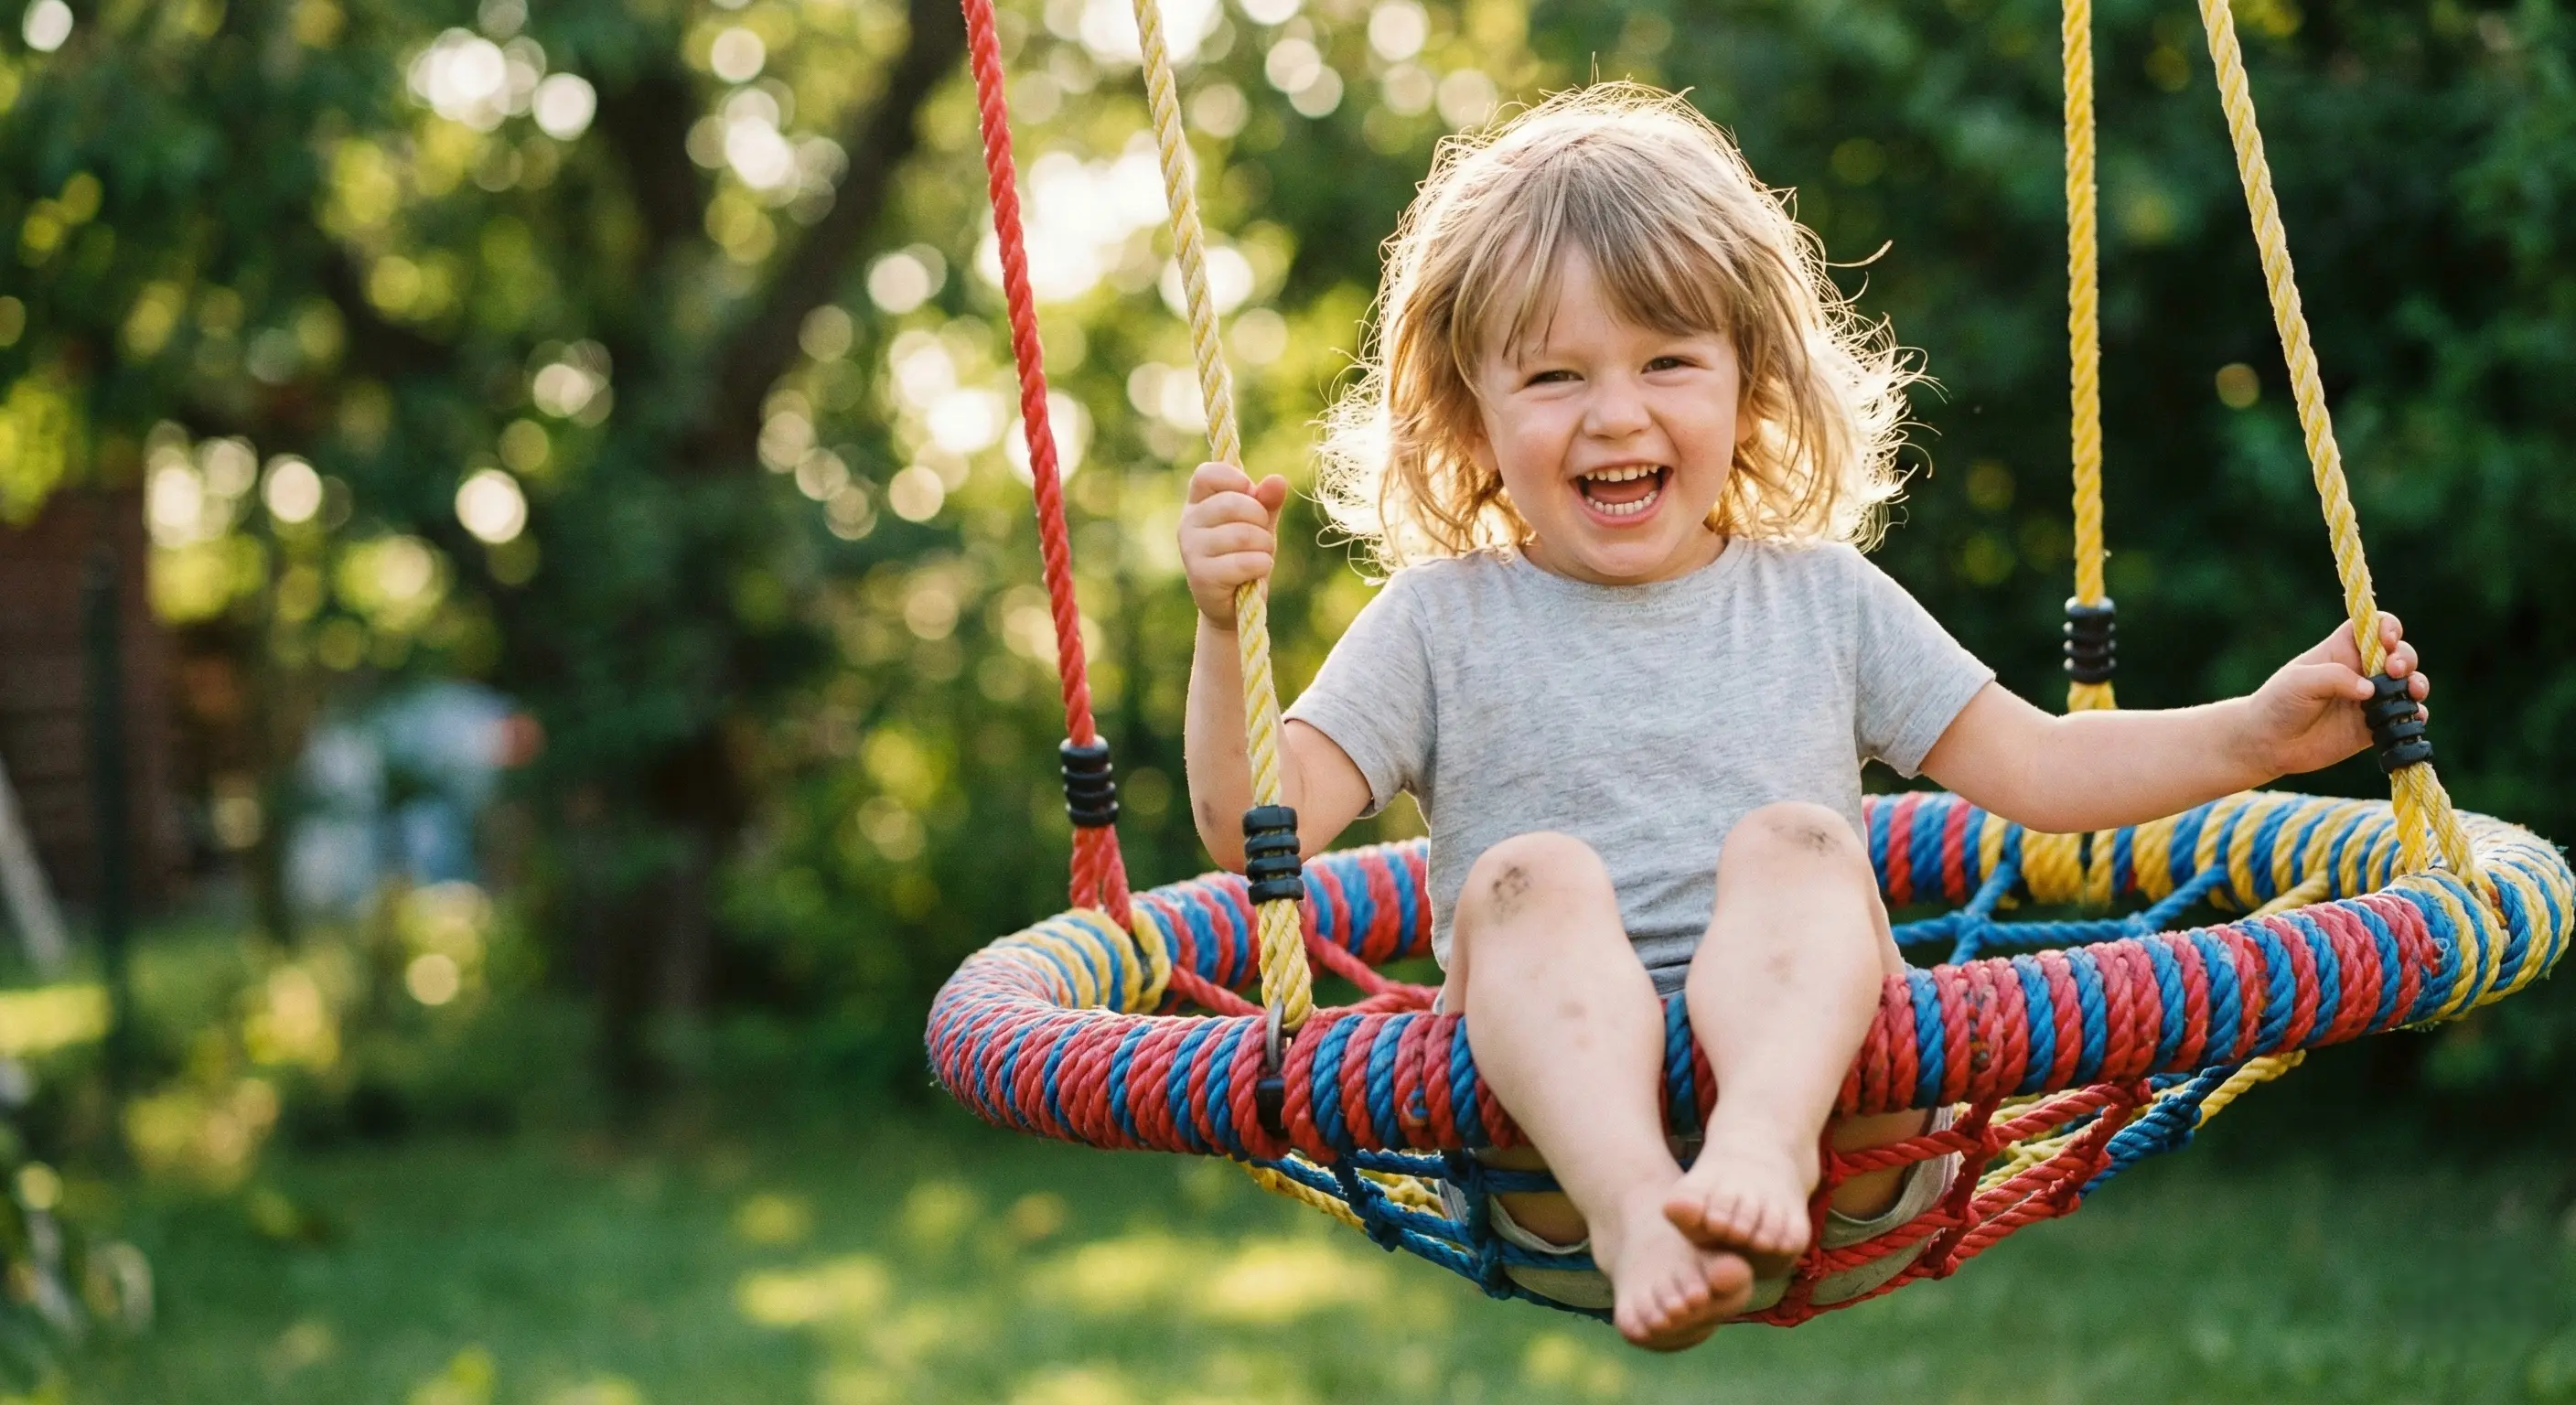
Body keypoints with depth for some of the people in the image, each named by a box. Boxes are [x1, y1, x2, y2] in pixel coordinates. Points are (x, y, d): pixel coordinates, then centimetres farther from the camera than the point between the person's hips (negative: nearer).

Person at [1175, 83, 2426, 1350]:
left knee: (1793, 838, -25)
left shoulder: (1822, 597, 18)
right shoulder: (1442, 623, 12)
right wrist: (1226, 632, -13)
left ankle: (1767, 1137, -52)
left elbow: (2029, 769, 21)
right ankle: (1628, 1202, -50)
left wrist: (2255, 734, 10)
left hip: (1832, 1127, 1)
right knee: (1529, 874, -28)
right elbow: (1262, 824, 3)